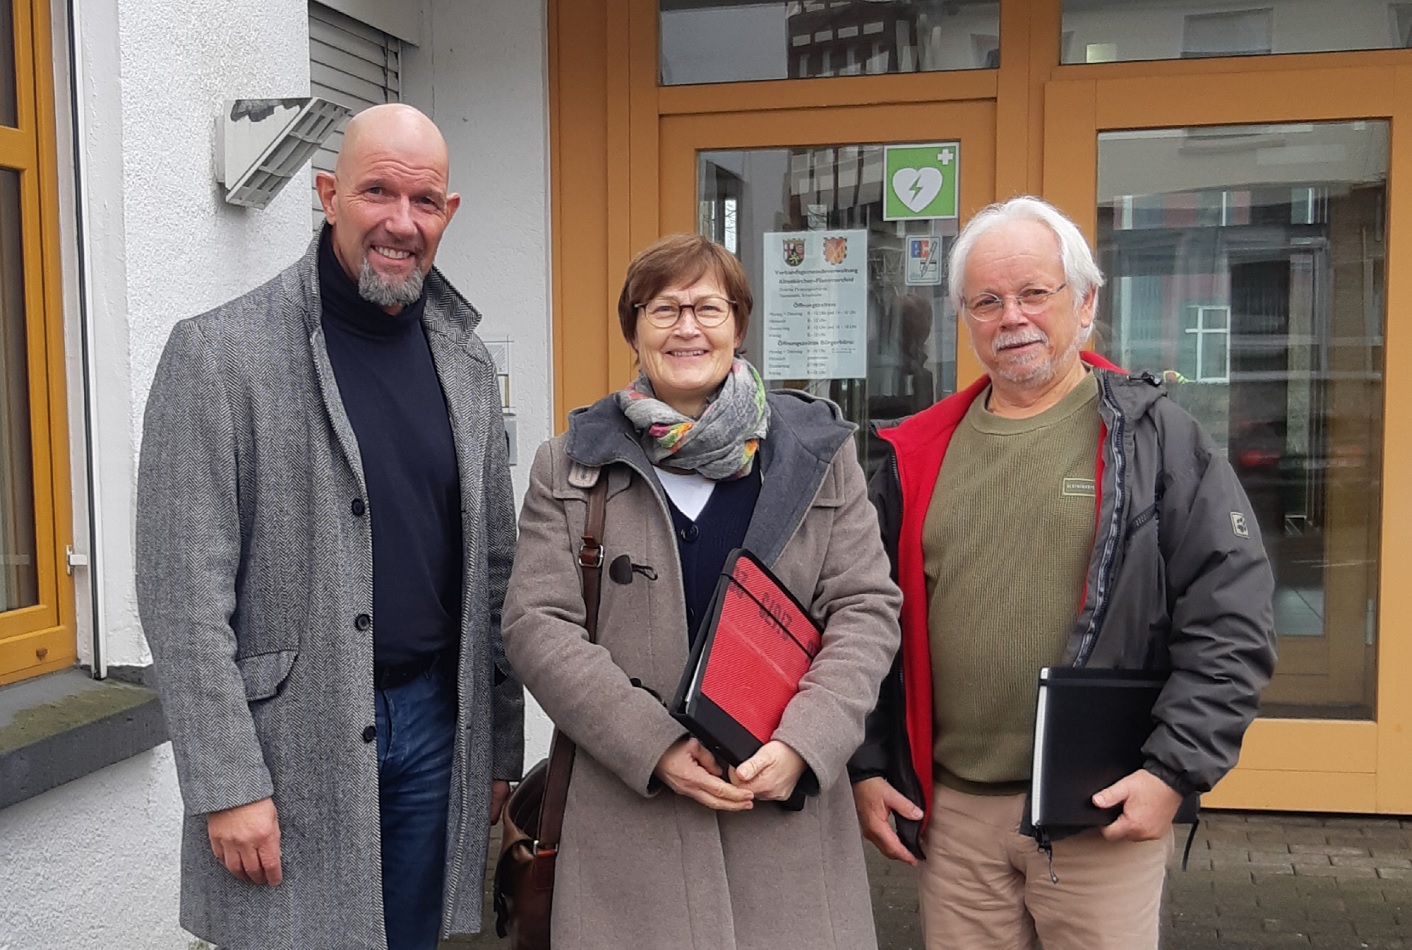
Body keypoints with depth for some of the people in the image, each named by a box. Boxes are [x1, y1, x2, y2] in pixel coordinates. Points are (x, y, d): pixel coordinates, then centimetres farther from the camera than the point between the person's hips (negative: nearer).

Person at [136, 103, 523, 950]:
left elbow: (494, 569, 10)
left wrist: (501, 748, 10)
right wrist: (228, 785, -13)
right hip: (293, 742, -5)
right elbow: (184, 596, -12)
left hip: (435, 721, 5)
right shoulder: (218, 354, -10)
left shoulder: (467, 362, 7)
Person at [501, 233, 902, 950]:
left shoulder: (815, 449, 5)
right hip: (626, 810, 0)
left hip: (788, 804, 1)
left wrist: (802, 743, -13)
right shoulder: (571, 466, 4)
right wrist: (656, 746, -13)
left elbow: (866, 609, 2)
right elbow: (536, 625, -2)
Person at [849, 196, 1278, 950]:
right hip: (950, 809, 4)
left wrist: (1174, 770, -13)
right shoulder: (920, 454, 8)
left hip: (1103, 813, -3)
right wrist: (865, 766, 8)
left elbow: (1232, 616, -6)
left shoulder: (1153, 437, -3)